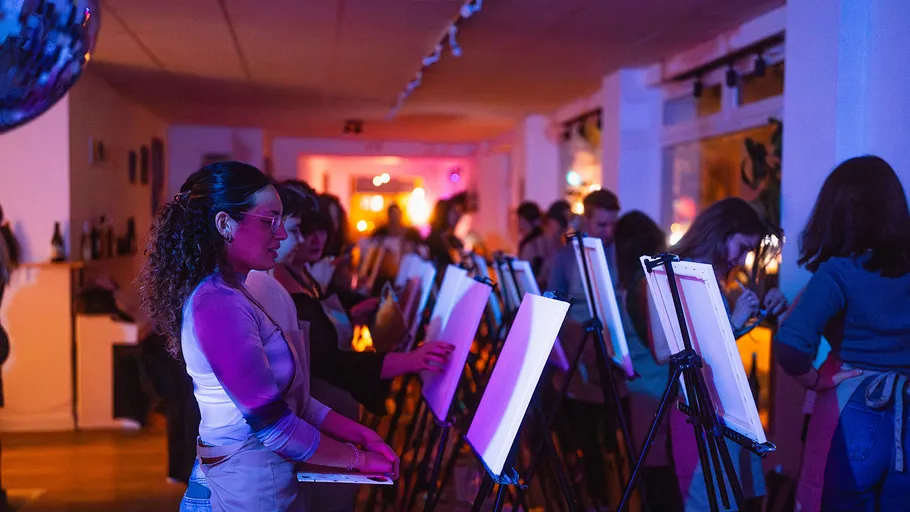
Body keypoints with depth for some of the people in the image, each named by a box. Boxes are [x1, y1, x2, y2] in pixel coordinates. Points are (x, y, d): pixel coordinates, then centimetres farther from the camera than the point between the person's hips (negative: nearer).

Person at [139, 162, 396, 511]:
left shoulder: (230, 294, 7)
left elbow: (286, 396, 7)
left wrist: (357, 433, 1)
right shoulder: (218, 306, -23)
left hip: (257, 474, 9)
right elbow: (275, 427, -23)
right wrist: (358, 459, -12)